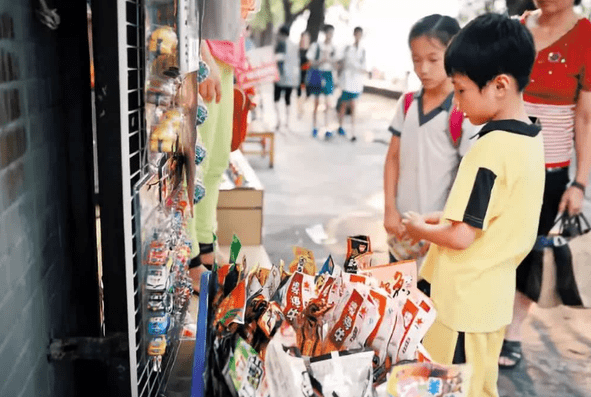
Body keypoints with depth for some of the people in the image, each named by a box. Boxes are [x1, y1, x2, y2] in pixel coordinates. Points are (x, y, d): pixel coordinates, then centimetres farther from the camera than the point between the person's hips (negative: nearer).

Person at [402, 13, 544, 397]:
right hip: (493, 295, 9)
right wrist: (445, 217, 7)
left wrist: (420, 229, -5)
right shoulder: (532, 139, 3)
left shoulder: (490, 149, -25)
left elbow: (461, 237, -22)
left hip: (464, 302, -9)